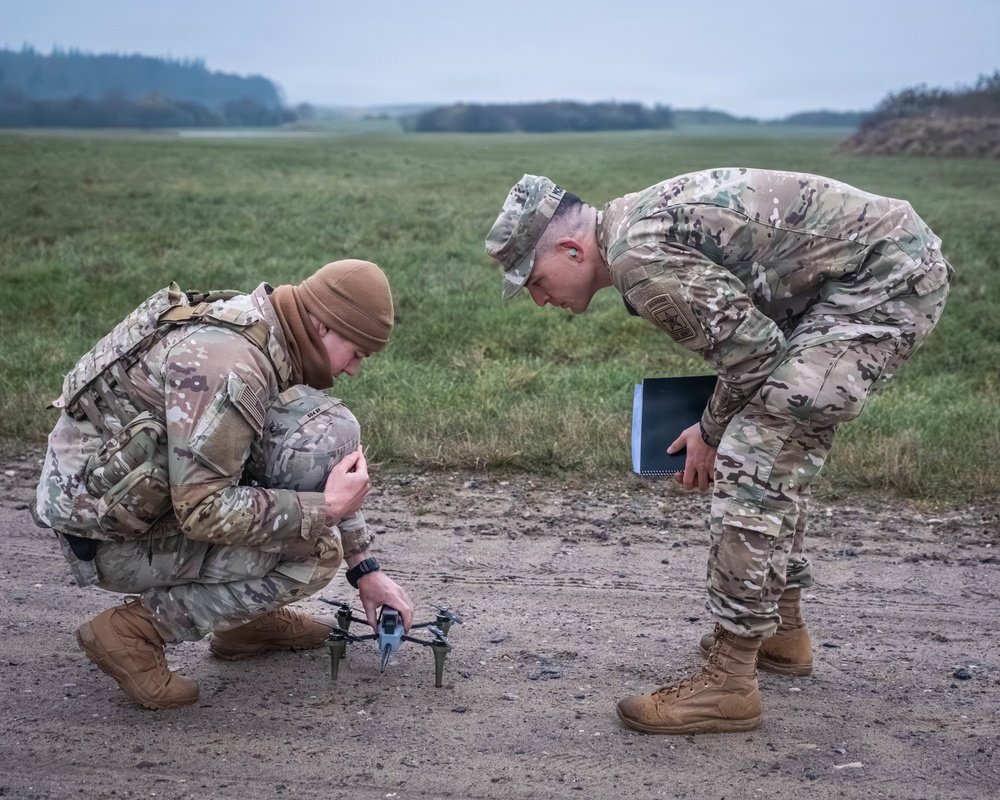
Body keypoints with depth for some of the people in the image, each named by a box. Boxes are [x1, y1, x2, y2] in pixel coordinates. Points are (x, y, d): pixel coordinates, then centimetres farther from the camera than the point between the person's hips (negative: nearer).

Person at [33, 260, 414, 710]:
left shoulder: (269, 340, 3)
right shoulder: (230, 364, -27)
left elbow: (329, 466, 13)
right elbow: (203, 510, -29)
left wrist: (364, 569, 12)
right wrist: (326, 508, -23)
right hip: (106, 532, -9)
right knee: (315, 552, -17)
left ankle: (250, 618, 12)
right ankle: (134, 630, -8)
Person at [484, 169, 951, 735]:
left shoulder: (637, 255, -19)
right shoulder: (637, 220, 12)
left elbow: (750, 342, -19)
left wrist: (712, 431, -3)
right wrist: (720, 424, 13)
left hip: (883, 280, -11)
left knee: (754, 459, -13)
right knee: (784, 444, 19)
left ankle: (730, 683, -8)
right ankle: (783, 631, 33)